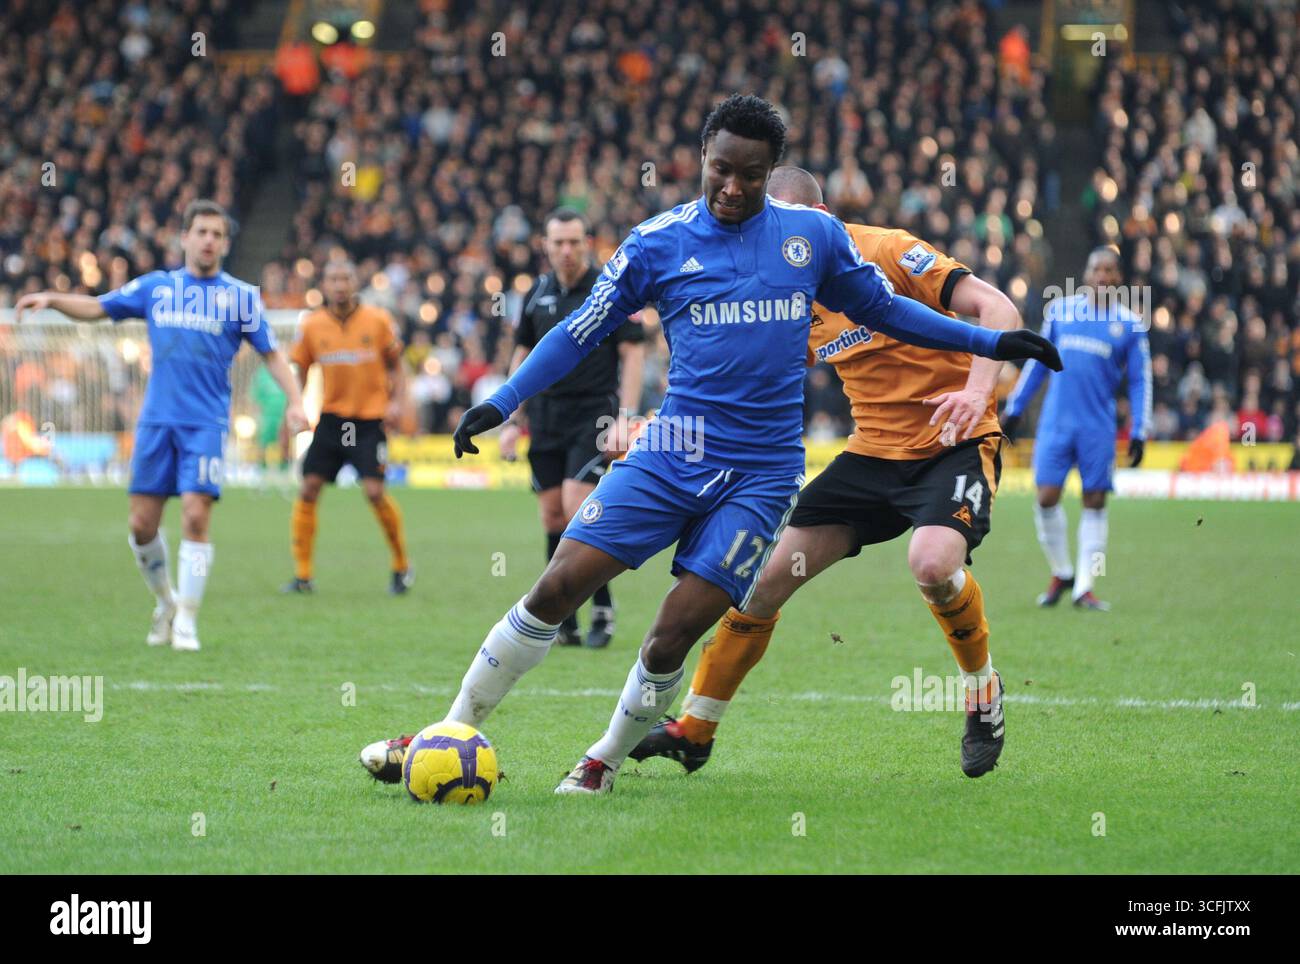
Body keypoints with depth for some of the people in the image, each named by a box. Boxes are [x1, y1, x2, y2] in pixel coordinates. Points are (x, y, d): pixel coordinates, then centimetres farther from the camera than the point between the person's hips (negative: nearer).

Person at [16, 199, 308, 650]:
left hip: (206, 423, -2)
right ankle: (165, 601, 25)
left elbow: (271, 354, 5)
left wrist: (294, 402, -8)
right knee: (142, 524, 1)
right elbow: (96, 307, 12)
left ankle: (186, 621, -5)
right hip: (156, 421, 3)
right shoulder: (155, 287, 9)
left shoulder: (240, 296, 4)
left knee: (195, 515, -14)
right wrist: (51, 299, -5)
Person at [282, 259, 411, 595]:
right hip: (331, 416, 3)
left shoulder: (378, 321, -3)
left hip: (370, 419, -3)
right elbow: (301, 370, 12)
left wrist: (396, 402, -7)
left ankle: (402, 567, 7)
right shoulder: (312, 325, 1)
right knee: (309, 488, -6)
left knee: (375, 491, -13)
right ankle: (302, 575, 2)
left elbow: (395, 366, 6)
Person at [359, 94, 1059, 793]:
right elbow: (581, 332, 7)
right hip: (672, 451, 0)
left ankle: (606, 762, 13)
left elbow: (881, 308, 19)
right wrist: (501, 402, -2)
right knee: (559, 585, -10)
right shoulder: (658, 243, 1)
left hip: (761, 473, 0)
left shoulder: (814, 235, 5)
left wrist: (989, 341, 16)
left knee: (673, 636, -11)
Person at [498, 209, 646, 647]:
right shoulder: (537, 294, 9)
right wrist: (510, 421, 11)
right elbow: (522, 356, 16)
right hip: (546, 421, 5)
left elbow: (634, 353, -6)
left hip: (594, 417, -5)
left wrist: (625, 419, -14)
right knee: (552, 515, 2)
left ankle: (603, 608, -4)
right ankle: (564, 623, 7)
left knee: (577, 507, -16)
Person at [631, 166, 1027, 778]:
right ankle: (693, 732, 13)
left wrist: (978, 389, -35)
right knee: (767, 573, -1)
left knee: (932, 563, -34)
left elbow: (998, 309, -19)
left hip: (954, 442, -6)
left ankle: (983, 693, -5)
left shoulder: (886, 252, -15)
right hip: (875, 448, 6)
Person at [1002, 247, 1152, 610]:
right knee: (1047, 498, -6)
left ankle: (1084, 587, 5)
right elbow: (1038, 362, 16)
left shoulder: (1130, 324, 5)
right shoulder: (1060, 309, 9)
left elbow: (1140, 381, 7)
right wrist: (1013, 410, 14)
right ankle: (1061, 573, 13)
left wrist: (1138, 434, 0)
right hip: (1056, 420, 1)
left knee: (1095, 502, -1)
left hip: (1098, 427, -1)